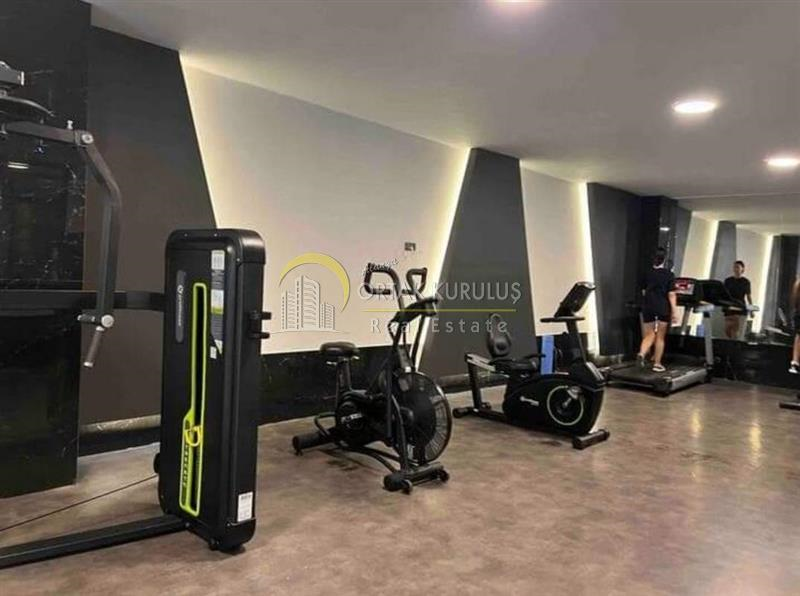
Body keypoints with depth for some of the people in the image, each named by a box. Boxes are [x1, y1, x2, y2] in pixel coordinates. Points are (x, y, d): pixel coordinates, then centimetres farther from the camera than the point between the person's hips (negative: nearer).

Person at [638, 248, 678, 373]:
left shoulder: (648, 274, 5)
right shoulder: (668, 274, -7)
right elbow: (671, 295, -10)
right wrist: (674, 311, -9)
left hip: (648, 308, 3)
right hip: (663, 308, -3)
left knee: (649, 335, 9)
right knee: (660, 337, 7)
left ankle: (642, 353, -18)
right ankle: (657, 364, 10)